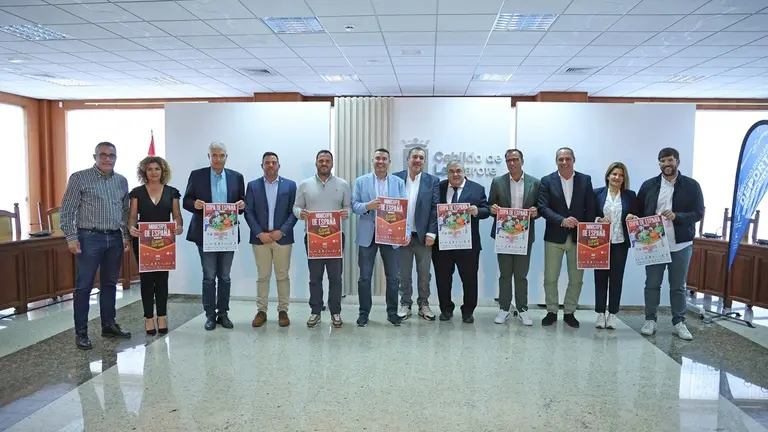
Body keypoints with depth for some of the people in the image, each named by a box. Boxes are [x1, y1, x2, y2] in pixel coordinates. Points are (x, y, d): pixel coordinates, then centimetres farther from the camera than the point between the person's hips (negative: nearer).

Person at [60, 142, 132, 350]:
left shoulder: (122, 181, 11)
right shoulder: (79, 178, -3)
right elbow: (66, 211, -5)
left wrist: (127, 235, 9)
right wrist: (71, 237, -11)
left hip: (115, 239, 5)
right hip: (89, 238, -4)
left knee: (110, 284, 12)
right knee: (84, 285, 0)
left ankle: (109, 325, 22)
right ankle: (81, 332, 7)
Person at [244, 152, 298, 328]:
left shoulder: (290, 185, 4)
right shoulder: (253, 186, 6)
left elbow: (294, 211, 0)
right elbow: (248, 212, 2)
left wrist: (282, 231, -11)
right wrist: (259, 233, -9)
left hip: (283, 238, 0)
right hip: (260, 238, 1)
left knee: (283, 276, 5)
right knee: (263, 276, 6)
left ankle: (283, 311, 14)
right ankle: (261, 311, 14)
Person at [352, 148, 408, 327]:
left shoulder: (399, 182, 7)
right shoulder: (361, 181, 5)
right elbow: (354, 205, 0)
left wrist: (406, 232, -11)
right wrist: (367, 206, -21)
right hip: (367, 235, -1)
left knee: (393, 277, 7)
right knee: (365, 277, 5)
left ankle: (392, 312, 21)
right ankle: (364, 312, 18)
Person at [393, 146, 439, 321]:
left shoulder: (433, 181, 1)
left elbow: (436, 208, -2)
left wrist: (431, 233, -9)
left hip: (423, 235, 0)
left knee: (424, 273, 9)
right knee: (404, 273, 10)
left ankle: (424, 305, 23)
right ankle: (405, 304, 23)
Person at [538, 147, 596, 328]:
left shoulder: (585, 180, 4)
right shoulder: (547, 181, 0)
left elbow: (590, 208, 2)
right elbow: (543, 207, -9)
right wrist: (562, 221, -23)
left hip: (578, 237, 1)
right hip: (554, 236, -1)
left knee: (576, 278, 8)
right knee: (550, 278, 4)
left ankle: (569, 312, 23)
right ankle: (551, 312, 20)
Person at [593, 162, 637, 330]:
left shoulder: (630, 195, 7)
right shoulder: (597, 193, 3)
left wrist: (632, 217, -14)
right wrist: (599, 220, -16)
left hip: (620, 242, 1)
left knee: (616, 278, 3)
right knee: (601, 277, 4)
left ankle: (612, 314, 12)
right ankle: (600, 314, 12)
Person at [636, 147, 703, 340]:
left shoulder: (691, 186, 0)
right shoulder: (649, 185, 5)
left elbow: (699, 213, -3)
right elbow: (638, 212, 6)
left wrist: (677, 216, -21)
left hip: (681, 244, -1)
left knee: (678, 286, 8)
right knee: (652, 284, 6)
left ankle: (679, 322, 19)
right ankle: (650, 320, 17)